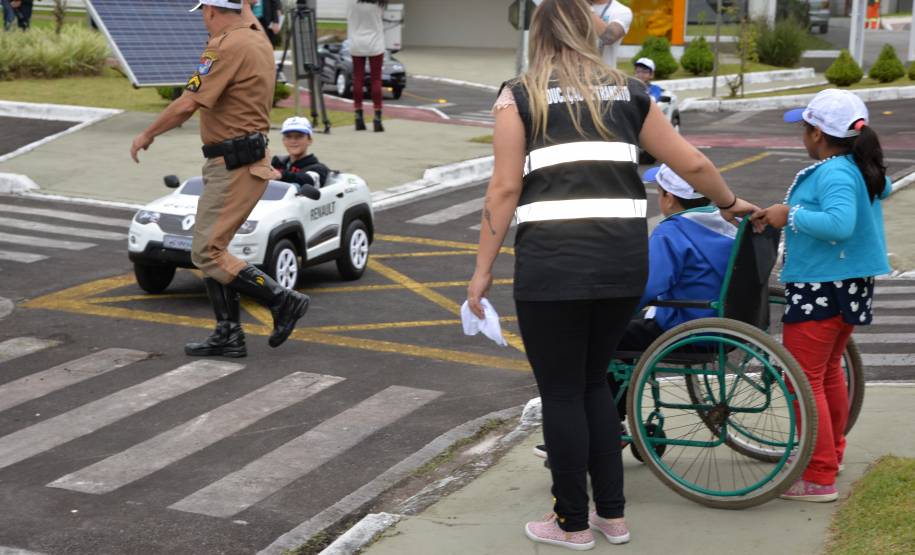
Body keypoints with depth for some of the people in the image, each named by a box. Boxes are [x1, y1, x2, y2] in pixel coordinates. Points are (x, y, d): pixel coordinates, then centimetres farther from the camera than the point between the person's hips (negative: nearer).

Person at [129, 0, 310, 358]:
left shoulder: (225, 47, -17)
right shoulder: (258, 40, 13)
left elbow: (188, 104, -20)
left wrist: (147, 135, -9)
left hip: (233, 166, -10)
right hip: (251, 158, 10)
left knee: (207, 253, -8)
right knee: (210, 248, 13)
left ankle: (283, 301, -4)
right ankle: (228, 335, 14)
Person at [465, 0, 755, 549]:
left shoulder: (520, 96, 5)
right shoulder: (630, 92, 15)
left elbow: (505, 189, -2)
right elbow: (692, 163, 17)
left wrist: (483, 270, 2)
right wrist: (730, 204, 35)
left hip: (553, 262, -4)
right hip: (624, 260, 4)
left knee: (561, 393, 9)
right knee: (594, 381, 21)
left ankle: (573, 523, 20)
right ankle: (613, 514, 26)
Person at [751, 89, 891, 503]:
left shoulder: (833, 174, -22)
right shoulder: (864, 170, 6)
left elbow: (839, 223, -36)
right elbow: (884, 188, 27)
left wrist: (790, 215, -26)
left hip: (819, 291, -10)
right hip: (852, 287, 10)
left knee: (804, 380, -4)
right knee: (829, 371, 25)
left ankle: (819, 479, -1)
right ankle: (831, 452, 40)